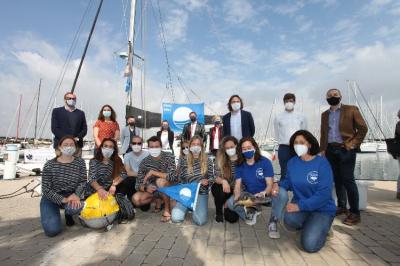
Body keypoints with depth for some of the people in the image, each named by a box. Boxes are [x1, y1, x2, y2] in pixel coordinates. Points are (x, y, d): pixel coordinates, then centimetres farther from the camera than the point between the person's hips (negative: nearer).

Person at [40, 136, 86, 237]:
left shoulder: (80, 162, -8)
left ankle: (68, 214, 6)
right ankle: (50, 216, 20)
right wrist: (63, 199, -25)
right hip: (51, 198, -1)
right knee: (52, 230, -18)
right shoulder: (49, 165, -14)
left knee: (76, 207, -35)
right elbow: (46, 189, -13)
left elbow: (83, 182, -6)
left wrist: (76, 195, -26)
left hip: (71, 195, 1)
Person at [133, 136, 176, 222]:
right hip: (153, 189, 4)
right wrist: (145, 188, -32)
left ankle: (167, 210, -17)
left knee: (160, 181, -35)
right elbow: (138, 185, -9)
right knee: (136, 199, -20)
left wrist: (152, 172, -30)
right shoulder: (144, 162, -9)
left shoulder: (168, 156, -18)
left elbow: (173, 176, -32)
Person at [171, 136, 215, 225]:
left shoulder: (207, 161, 2)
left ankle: (196, 208, 15)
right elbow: (180, 178, 4)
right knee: (176, 218, -17)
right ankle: (188, 207, 16)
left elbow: (212, 177, 2)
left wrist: (207, 181, -19)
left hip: (201, 193, -1)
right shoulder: (185, 161, 4)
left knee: (199, 221, -21)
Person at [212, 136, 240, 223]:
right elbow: (217, 178, -14)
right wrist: (223, 181, -35)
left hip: (237, 191, -1)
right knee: (216, 187, -33)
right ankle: (218, 212, -3)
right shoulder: (221, 160, -7)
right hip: (226, 189, 1)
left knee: (232, 218, -15)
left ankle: (227, 208, 23)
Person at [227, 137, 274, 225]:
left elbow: (270, 184, -12)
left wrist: (263, 194, -35)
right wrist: (237, 197, -29)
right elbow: (237, 186, -5)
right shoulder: (240, 165, 1)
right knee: (230, 202, -26)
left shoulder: (265, 162, -7)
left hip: (264, 196, -1)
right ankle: (250, 213, 0)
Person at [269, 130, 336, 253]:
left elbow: (324, 193, -21)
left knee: (310, 245, -22)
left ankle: (320, 228, 14)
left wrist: (300, 206, -28)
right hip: (300, 205, 4)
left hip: (322, 209, -3)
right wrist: (278, 184, -14)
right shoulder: (292, 162, -1)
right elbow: (289, 181, 10)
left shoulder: (322, 163, -15)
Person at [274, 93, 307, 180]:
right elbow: (277, 134, 8)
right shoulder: (278, 117, 1)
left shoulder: (301, 116, 4)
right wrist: (285, 143, 10)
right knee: (284, 173, 4)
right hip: (284, 148, -1)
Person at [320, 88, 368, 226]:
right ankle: (342, 207, 21)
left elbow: (363, 128, -1)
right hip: (330, 151, 5)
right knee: (337, 180, 10)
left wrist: (353, 144, -9)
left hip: (345, 150, -5)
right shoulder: (325, 114, 14)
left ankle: (355, 213, 3)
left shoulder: (351, 110, 1)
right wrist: (323, 149, 8)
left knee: (348, 180, -6)